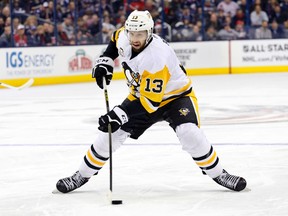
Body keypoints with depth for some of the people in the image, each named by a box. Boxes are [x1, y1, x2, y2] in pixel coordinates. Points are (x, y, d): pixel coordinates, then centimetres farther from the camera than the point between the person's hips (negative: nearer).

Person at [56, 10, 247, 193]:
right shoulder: (124, 39, -17)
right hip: (141, 94, 6)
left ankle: (218, 174, -9)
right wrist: (105, 60, -2)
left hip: (175, 95, -6)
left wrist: (121, 115, -42)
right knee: (110, 132, -5)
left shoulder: (157, 57, -37)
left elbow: (151, 101, -37)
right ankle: (82, 175, 12)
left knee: (190, 134, -30)